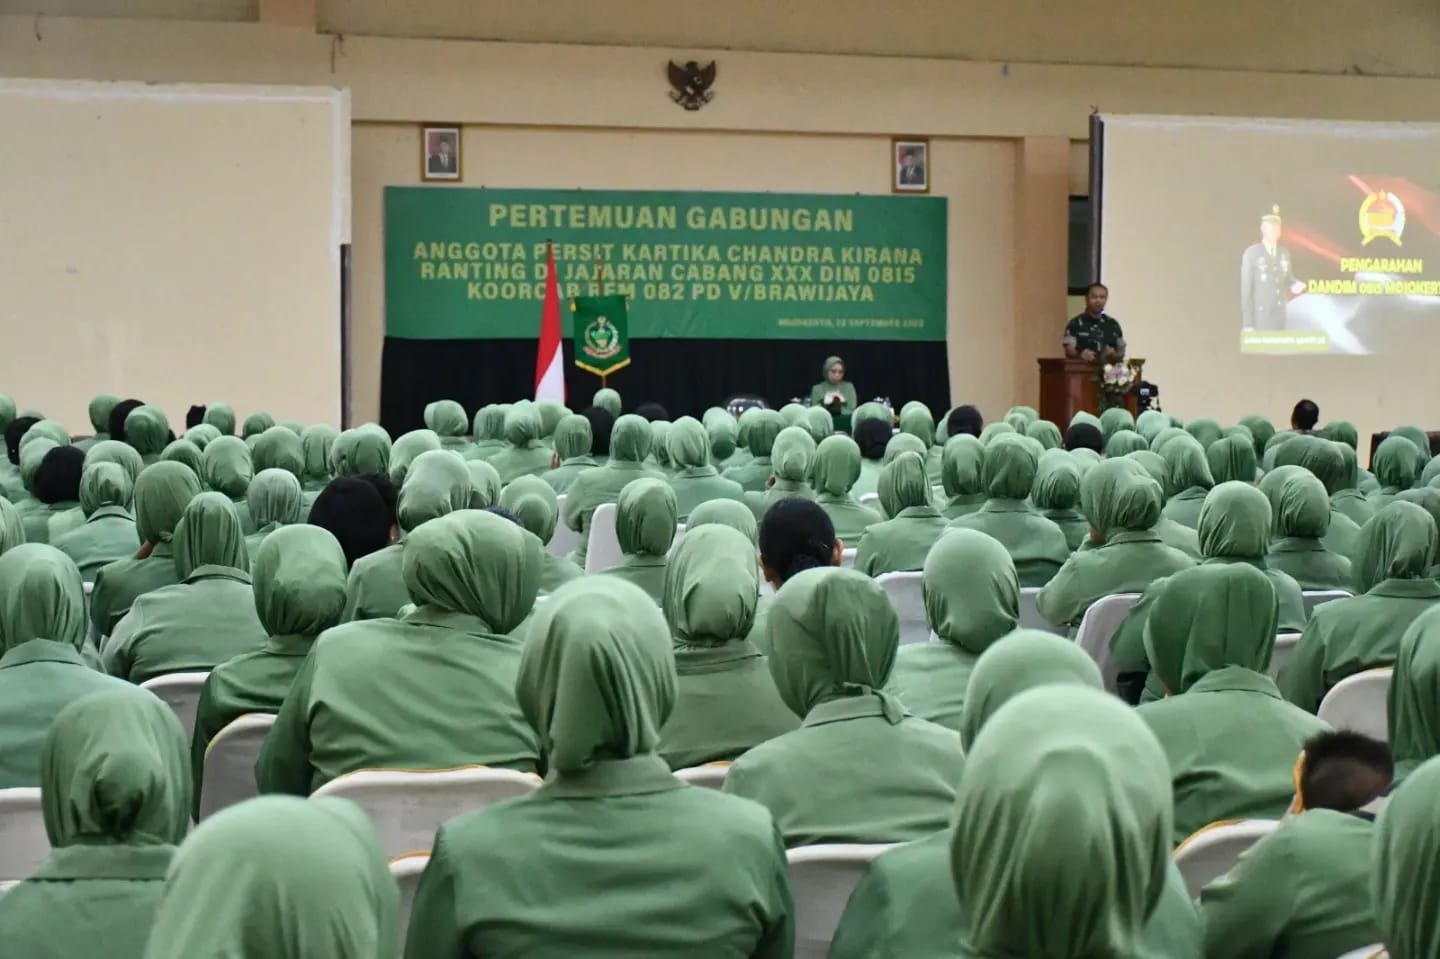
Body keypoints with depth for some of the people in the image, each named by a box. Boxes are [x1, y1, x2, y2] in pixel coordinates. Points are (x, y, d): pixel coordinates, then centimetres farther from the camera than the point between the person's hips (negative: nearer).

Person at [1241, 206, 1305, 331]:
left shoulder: (1285, 253, 13)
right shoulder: (1251, 253, -5)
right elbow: (1246, 289, -7)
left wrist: (1295, 285, -4)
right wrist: (1247, 324, -13)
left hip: (1282, 318, 5)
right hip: (1260, 318, -5)